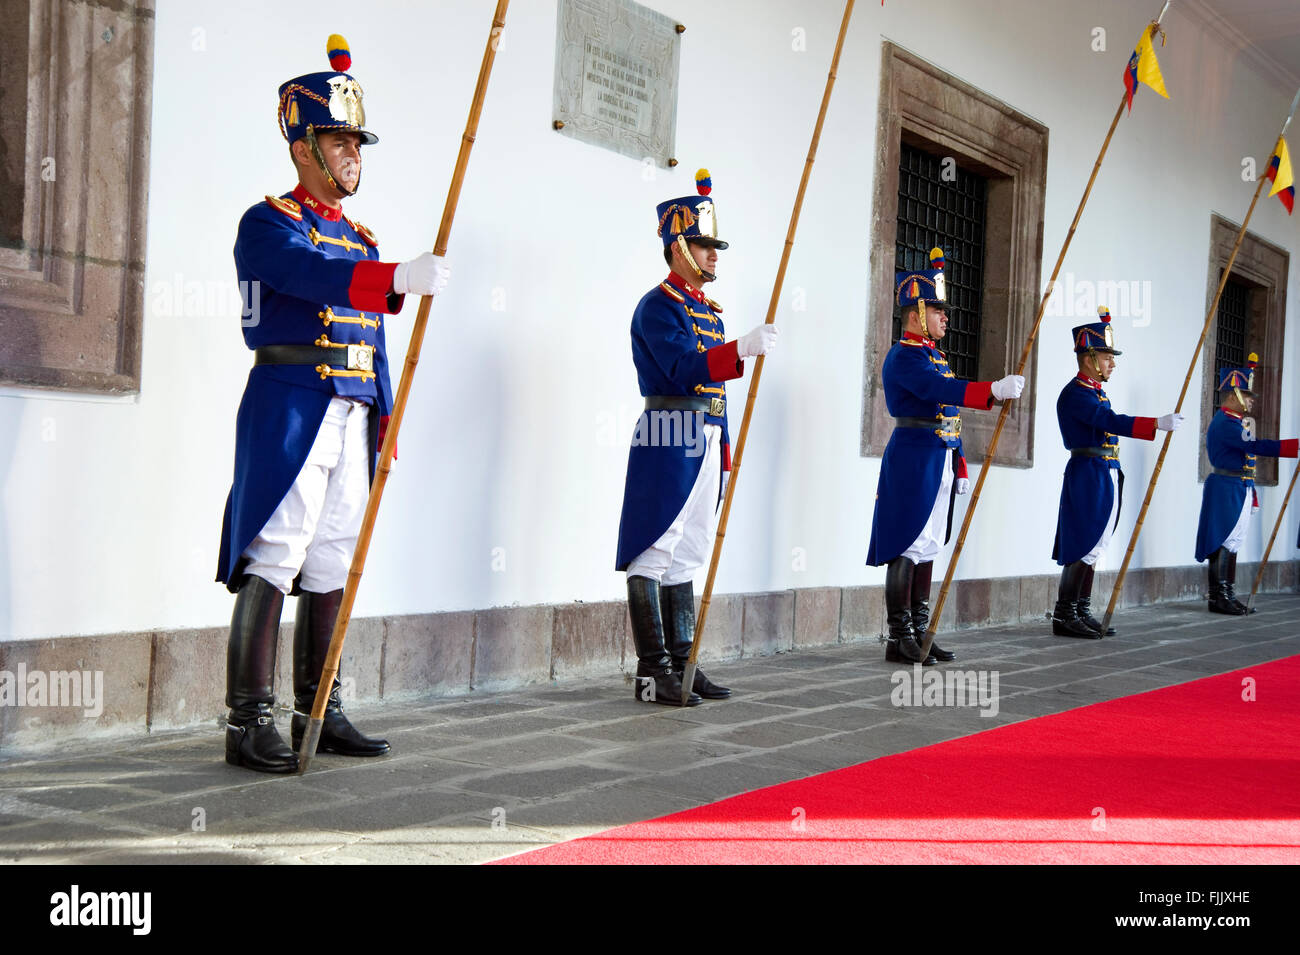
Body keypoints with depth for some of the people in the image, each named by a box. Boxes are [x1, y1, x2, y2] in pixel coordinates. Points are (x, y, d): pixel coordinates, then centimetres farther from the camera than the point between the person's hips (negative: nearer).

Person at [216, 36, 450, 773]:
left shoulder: (360, 239, 20)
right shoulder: (268, 225, -3)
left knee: (332, 567, 10)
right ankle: (250, 722, -6)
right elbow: (313, 276, -25)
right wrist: (400, 278, -39)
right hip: (289, 409, -8)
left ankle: (320, 713, 17)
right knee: (273, 563, -9)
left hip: (352, 418, 8)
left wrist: (386, 424, 14)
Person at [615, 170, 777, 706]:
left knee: (686, 555, 11)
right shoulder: (658, 306, -8)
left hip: (705, 443, 9)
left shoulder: (709, 312, 20)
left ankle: (682, 663, 15)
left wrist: (724, 453, 19)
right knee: (654, 552, -6)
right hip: (668, 440, -9)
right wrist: (742, 349, -34)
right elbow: (685, 369, -22)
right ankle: (653, 672, -5)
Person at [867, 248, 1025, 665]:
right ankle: (899, 639, -5)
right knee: (907, 549, -8)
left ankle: (920, 633, 15)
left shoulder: (935, 355, 20)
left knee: (927, 549, 11)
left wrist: (960, 468, 20)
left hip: (939, 463, 10)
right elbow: (941, 390, -28)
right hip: (913, 462, -10)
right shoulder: (904, 357, -11)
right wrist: (994, 390, -38)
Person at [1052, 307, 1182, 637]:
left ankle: (1082, 613, 15)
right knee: (1083, 547, -9)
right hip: (1088, 477, -10)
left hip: (1105, 476, 10)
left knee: (1092, 548, 10)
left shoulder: (1096, 392, 17)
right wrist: (1158, 423, -33)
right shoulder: (1075, 393, -14)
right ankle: (1064, 615, -6)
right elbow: (1113, 422, -28)